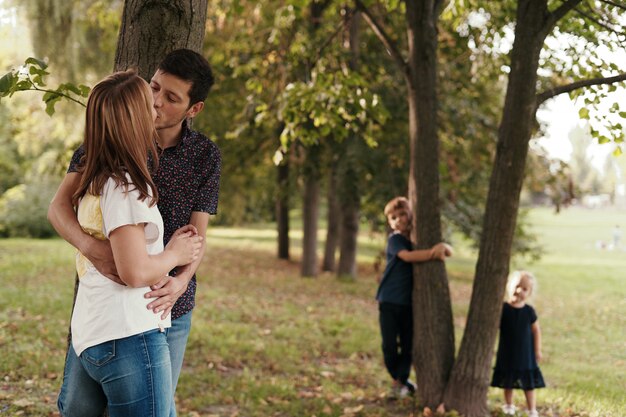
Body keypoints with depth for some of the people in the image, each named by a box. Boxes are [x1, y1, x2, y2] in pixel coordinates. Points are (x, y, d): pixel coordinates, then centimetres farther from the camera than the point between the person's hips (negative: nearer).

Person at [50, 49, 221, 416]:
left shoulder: (205, 156, -4)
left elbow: (197, 236, -6)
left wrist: (180, 282, -28)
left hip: (167, 304, 0)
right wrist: (90, 245, -32)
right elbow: (60, 206, -11)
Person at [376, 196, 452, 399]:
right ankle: (400, 380, 18)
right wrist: (433, 252, -32)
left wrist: (442, 246, -19)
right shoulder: (395, 239, -7)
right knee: (390, 346, -2)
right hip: (389, 301, -4)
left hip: (409, 301, 4)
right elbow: (407, 256, -26)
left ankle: (399, 382, 21)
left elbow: (450, 252, 4)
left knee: (408, 345, 5)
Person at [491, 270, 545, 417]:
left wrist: (537, 350, 2)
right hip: (507, 352, 0)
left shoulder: (529, 311, -7)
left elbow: (536, 330, 2)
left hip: (525, 353, 0)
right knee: (508, 382, 14)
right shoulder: (503, 308, -10)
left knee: (529, 383, 5)